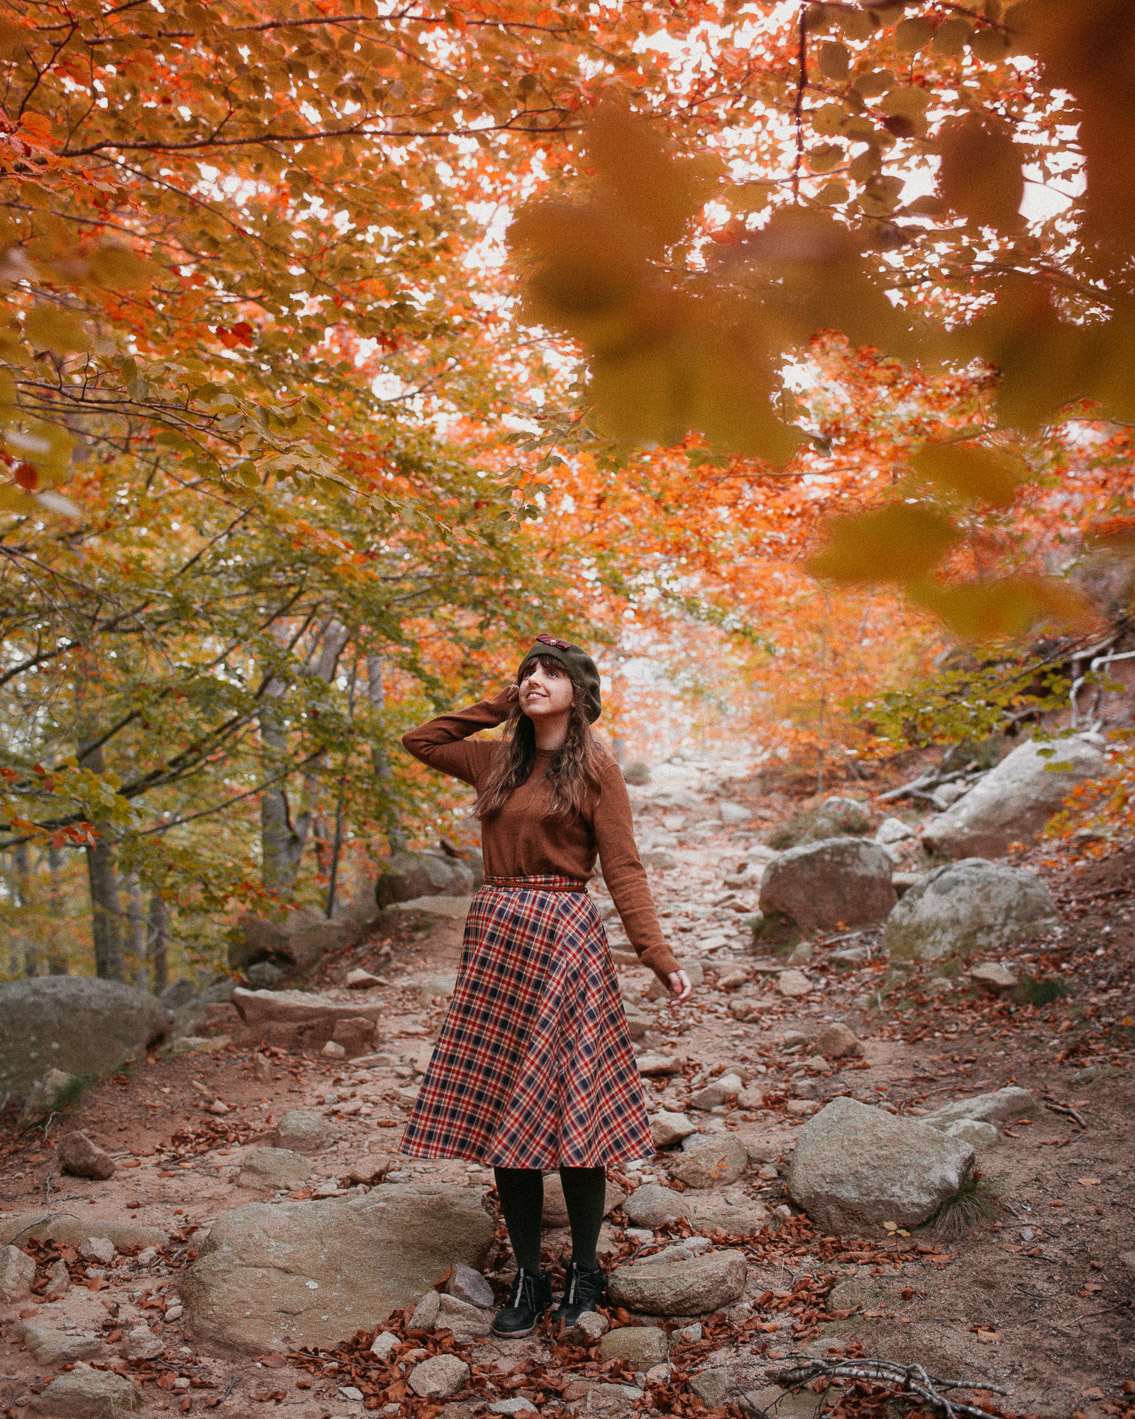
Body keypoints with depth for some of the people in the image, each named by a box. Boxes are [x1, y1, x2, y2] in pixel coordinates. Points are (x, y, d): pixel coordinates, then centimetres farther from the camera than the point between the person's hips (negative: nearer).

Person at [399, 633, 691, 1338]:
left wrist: (660, 957, -14)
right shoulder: (498, 760, 13)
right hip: (496, 936, 5)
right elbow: (420, 740, 23)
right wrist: (498, 705, 15)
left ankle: (585, 1273, 16)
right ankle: (528, 1277, 17)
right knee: (504, 1112, 5)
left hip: (565, 937, -5)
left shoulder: (595, 769, -1)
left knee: (569, 1107, -2)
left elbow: (624, 869, -5)